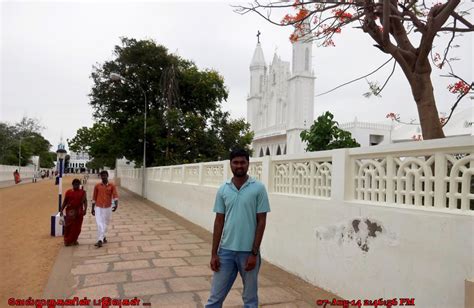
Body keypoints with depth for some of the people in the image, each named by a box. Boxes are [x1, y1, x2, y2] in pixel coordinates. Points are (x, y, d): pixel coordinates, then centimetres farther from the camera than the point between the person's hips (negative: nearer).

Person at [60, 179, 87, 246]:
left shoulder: (83, 192, 3)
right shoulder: (68, 192, 4)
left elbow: (85, 201, -2)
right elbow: (65, 202, 8)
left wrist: (85, 209, -14)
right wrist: (61, 210, 2)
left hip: (79, 212, 1)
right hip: (70, 212, 0)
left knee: (77, 227, 4)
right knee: (68, 226, 0)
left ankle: (74, 240, 18)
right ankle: (67, 241, 10)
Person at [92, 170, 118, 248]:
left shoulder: (112, 186, -3)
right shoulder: (97, 186, 1)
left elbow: (115, 195, -13)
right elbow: (94, 198, 8)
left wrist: (116, 204, -30)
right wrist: (92, 208, 9)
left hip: (108, 207, 1)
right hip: (98, 207, -1)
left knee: (105, 223, 12)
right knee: (99, 223, -12)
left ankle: (101, 239, 29)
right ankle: (101, 239, -11)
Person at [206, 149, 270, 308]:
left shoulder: (258, 188, -7)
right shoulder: (223, 190, 2)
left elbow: (261, 222, -7)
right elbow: (219, 222, 4)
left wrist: (254, 253, -10)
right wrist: (214, 253, 2)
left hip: (248, 251, -2)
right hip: (226, 250, 3)